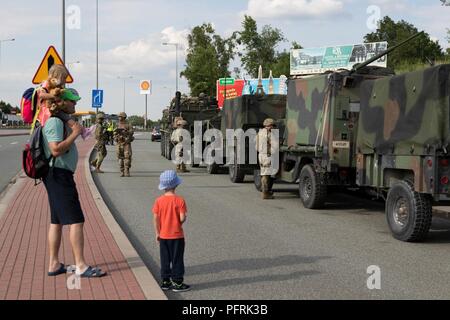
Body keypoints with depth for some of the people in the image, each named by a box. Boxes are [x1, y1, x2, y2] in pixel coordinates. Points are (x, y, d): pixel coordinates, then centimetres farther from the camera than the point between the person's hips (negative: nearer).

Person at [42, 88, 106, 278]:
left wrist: (74, 132, 11)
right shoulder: (55, 121, -15)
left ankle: (54, 264, 18)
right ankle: (81, 266, -9)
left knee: (57, 221, 13)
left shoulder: (62, 121, 17)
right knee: (76, 221, -10)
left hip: (61, 175, 11)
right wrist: (74, 133, -17)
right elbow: (56, 150, -25)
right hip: (59, 175, -11)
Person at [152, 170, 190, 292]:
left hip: (163, 236, 3)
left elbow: (155, 219, -4)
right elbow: (182, 218, -17)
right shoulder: (180, 200, -14)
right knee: (177, 259, 7)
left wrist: (157, 233, 6)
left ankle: (165, 281, 22)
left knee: (165, 260, 14)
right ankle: (177, 283, 12)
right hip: (177, 236, -3)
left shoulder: (159, 201, -6)